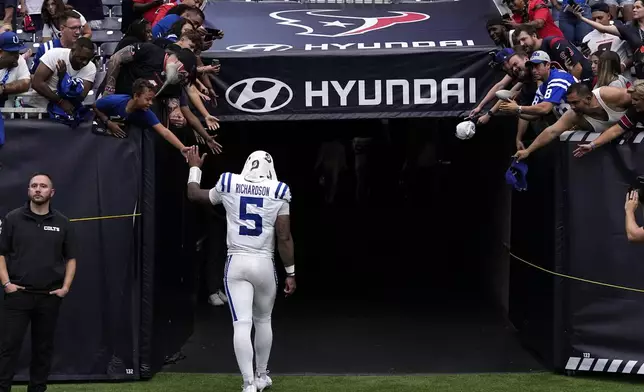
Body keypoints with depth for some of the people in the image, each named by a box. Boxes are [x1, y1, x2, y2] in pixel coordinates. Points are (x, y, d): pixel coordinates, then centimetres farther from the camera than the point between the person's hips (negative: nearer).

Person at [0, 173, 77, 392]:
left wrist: (66, 287, -1)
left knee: (43, 347, 8)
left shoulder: (62, 223, 6)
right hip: (18, 294, -2)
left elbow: (71, 258, 10)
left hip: (49, 296, 2)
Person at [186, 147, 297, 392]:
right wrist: (290, 273, 4)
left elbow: (194, 195, 20)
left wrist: (195, 168, 36)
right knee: (263, 320, 20)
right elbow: (284, 238, -4)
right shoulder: (278, 192, -2)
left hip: (236, 264, 0)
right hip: (264, 264, 0)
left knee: (242, 324, -6)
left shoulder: (229, 185, 2)